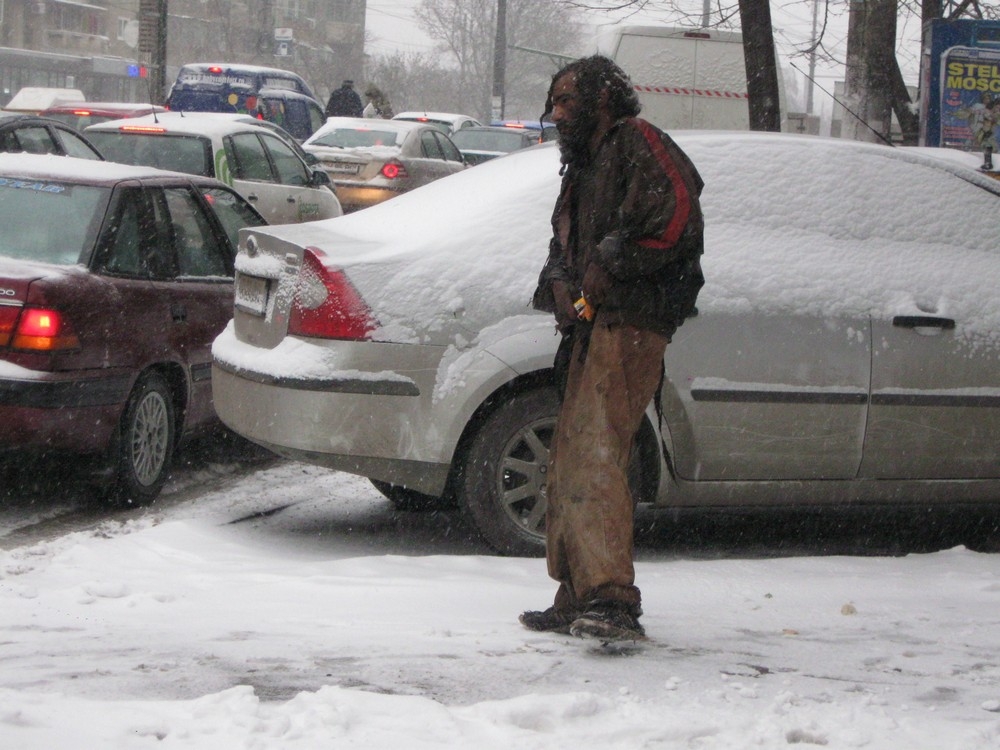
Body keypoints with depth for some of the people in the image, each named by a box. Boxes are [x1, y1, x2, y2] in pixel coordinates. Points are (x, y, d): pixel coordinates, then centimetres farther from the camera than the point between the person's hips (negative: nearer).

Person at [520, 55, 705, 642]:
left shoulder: (638, 143, -2)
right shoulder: (584, 167, 28)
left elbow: (677, 219, -17)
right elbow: (566, 244, 24)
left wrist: (609, 268, -14)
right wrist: (560, 281, 1)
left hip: (630, 325, -10)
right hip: (592, 329, 10)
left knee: (594, 457, -22)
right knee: (568, 466, 11)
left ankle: (614, 600, -30)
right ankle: (577, 601, 17)